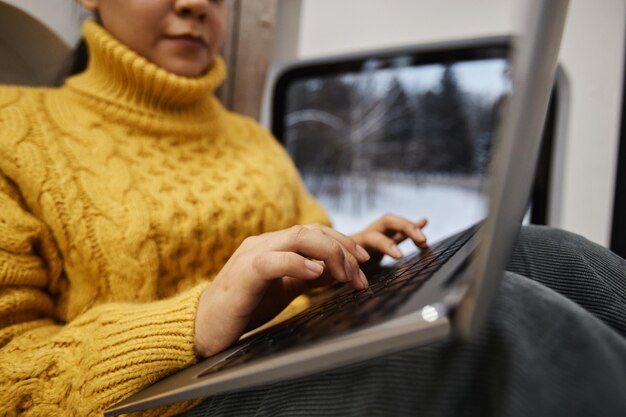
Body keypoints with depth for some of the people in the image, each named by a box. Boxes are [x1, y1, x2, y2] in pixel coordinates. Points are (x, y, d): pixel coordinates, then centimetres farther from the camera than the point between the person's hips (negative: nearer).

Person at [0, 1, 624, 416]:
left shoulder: (253, 138, 19)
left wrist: (350, 258, -1)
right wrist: (199, 321, -23)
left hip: (314, 356, 6)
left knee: (532, 255, -16)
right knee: (496, 318, -32)